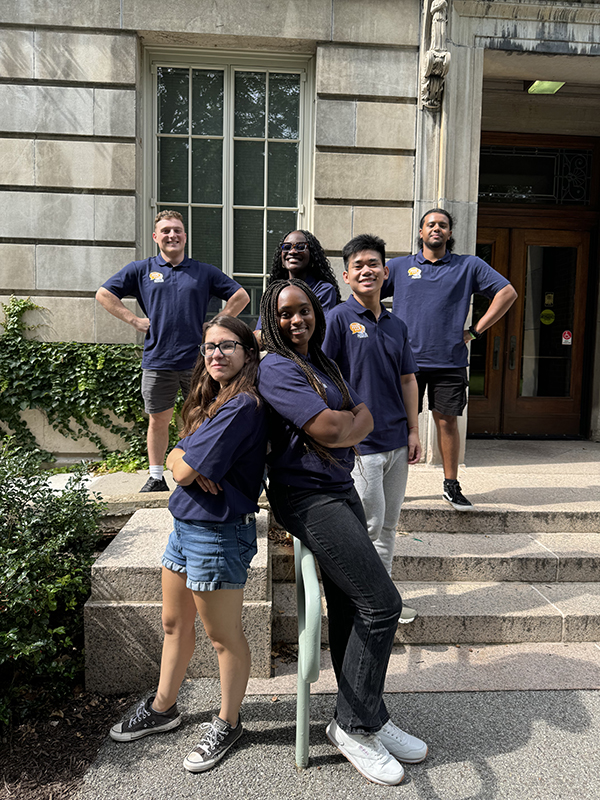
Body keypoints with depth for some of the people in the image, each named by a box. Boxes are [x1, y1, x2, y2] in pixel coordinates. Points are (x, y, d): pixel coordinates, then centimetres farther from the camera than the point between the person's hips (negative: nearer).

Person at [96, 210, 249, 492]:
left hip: (197, 360, 0)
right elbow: (103, 294, 10)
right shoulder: (140, 270, 9)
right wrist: (135, 320, 1)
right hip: (157, 361, 1)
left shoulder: (204, 272, 10)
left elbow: (240, 296, 13)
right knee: (158, 420, 10)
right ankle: (156, 477, 23)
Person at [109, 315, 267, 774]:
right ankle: (163, 708, 43)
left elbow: (184, 471, -22)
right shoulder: (214, 401, 10)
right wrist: (193, 463, -15)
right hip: (185, 526, 9)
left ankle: (228, 724, 31)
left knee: (223, 635, 9)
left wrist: (186, 460, 0)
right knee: (175, 623, 22)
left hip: (219, 534, -9)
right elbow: (176, 461, 6)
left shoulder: (242, 406, -21)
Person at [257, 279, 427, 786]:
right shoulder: (277, 369, -12)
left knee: (350, 610, 13)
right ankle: (356, 726, 9)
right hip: (307, 496, -8)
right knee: (381, 603, -8)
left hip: (340, 491, 8)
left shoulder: (323, 364, 17)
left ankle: (359, 720, 27)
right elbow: (330, 429, -20)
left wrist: (341, 429, -6)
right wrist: (350, 421, 0)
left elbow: (365, 418, 13)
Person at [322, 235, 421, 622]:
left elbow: (408, 379, 15)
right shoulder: (338, 319, -6)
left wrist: (414, 432, 11)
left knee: (388, 525, 14)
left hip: (396, 441, 6)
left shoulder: (397, 325, 12)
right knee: (369, 524, -1)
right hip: (359, 441, -6)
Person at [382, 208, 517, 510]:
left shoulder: (469, 266, 9)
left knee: (447, 421, 4)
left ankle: (451, 485, 17)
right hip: (406, 359, 0)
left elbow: (507, 293, 6)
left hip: (449, 361, 0)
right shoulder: (398, 266, 10)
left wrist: (475, 331, 0)